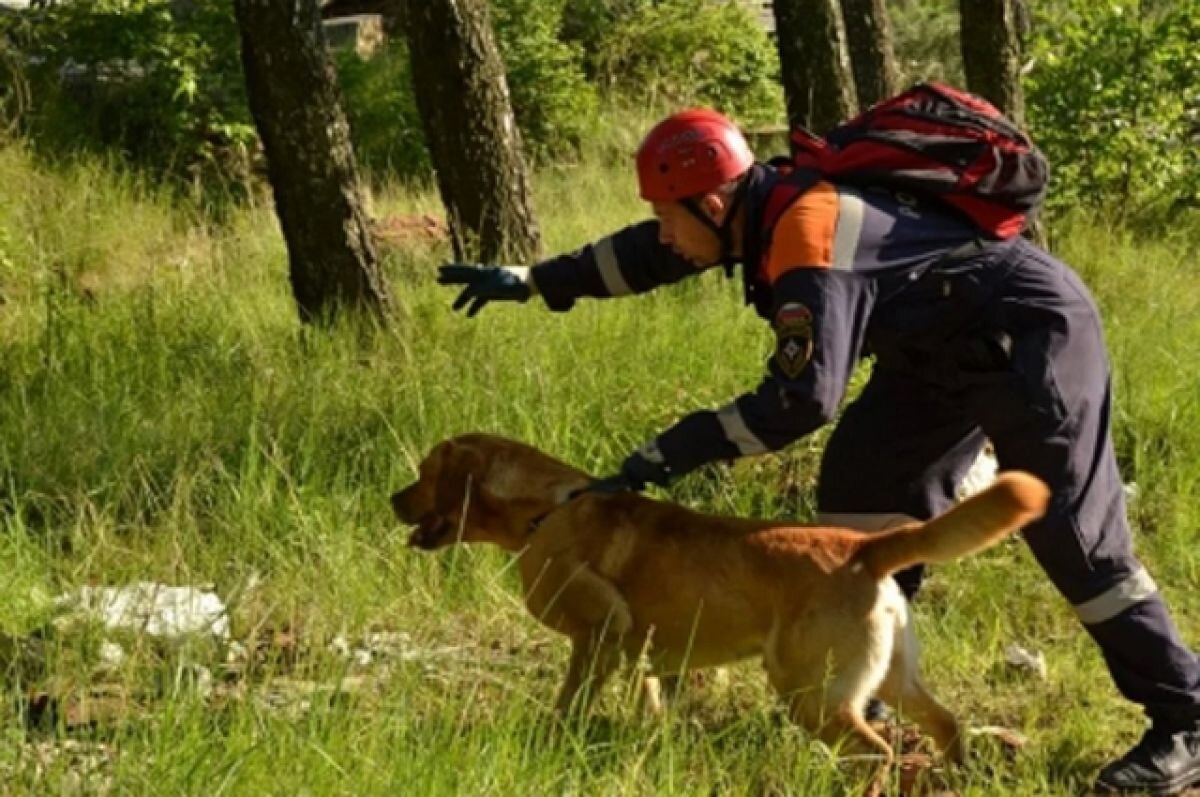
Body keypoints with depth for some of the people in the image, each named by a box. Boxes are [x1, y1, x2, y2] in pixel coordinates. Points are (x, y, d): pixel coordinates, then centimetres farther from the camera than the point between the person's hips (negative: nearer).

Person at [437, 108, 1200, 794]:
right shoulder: (766, 203, -1)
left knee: (1071, 528, -12)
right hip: (949, 346, 10)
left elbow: (801, 399, -32)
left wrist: (671, 452, -27)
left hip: (1032, 333, -10)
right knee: (865, 478, 7)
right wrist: (532, 281, 20)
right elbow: (649, 253, 16)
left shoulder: (809, 237, -29)